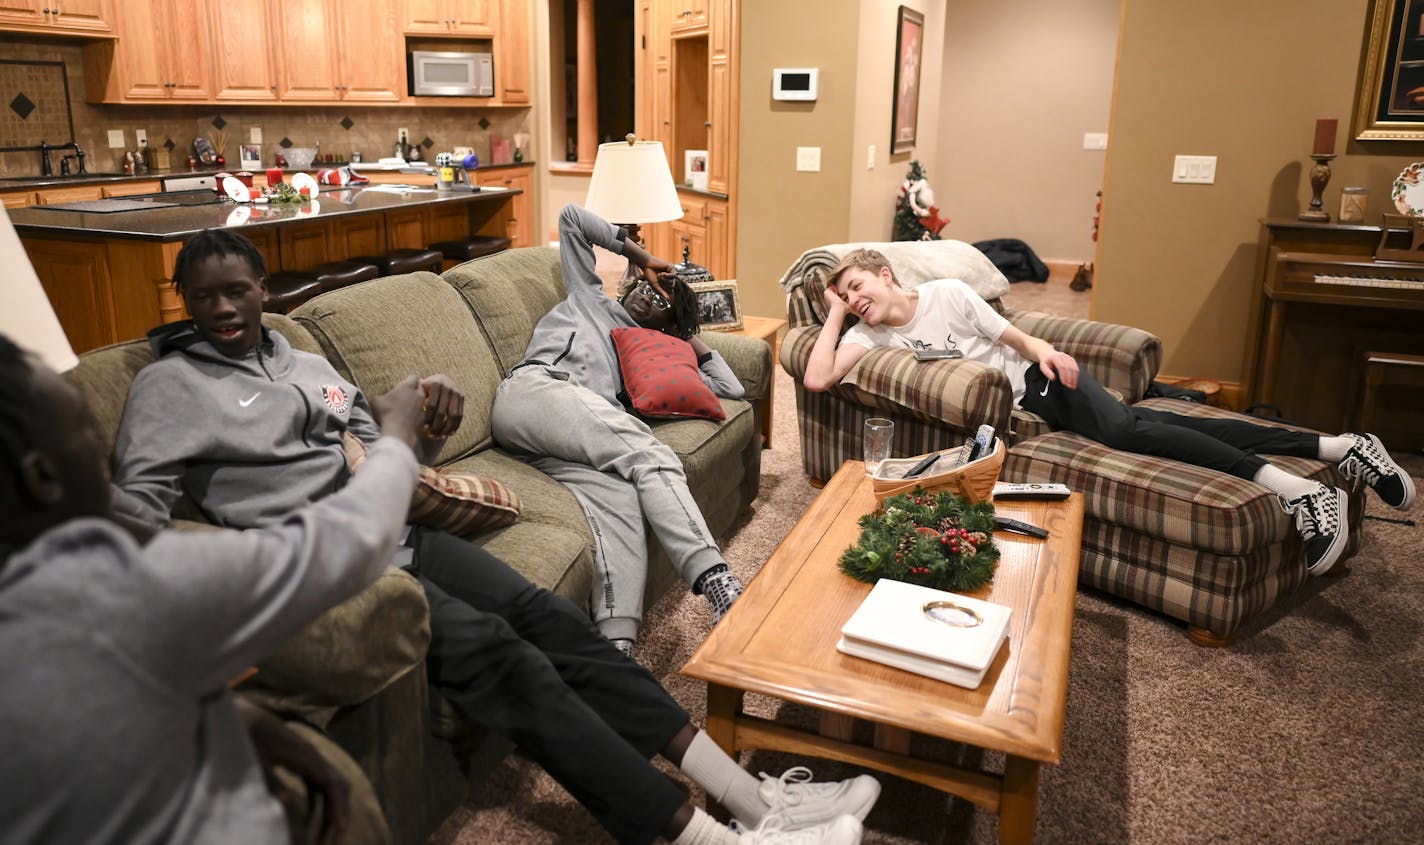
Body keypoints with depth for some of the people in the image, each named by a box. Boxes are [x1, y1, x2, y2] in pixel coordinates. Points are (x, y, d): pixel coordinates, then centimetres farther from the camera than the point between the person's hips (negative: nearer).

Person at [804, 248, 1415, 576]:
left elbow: (1011, 335, -4)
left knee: (1127, 429, -27)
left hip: (1035, 376, -1)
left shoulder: (946, 293, -6)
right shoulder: (868, 337, 0)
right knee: (1136, 428, -12)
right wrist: (833, 314, -9)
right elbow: (817, 378, -14)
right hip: (1013, 411, 1)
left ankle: (1298, 490, -27)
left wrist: (1044, 351, -23)